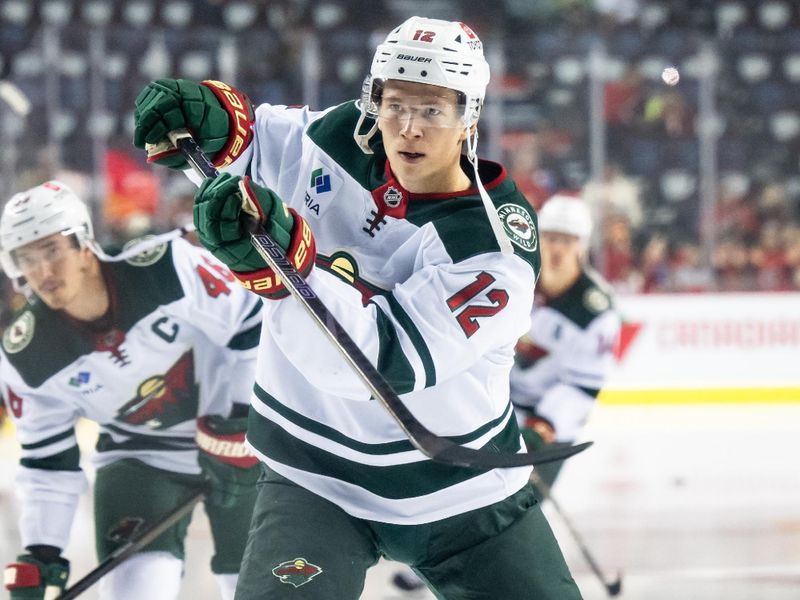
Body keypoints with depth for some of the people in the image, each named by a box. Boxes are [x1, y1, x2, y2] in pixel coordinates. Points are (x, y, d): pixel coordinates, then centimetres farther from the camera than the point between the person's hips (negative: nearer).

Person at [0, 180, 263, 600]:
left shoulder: (168, 267, -27)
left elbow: (252, 323, -15)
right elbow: (46, 457, -5)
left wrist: (244, 416, -18)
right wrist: (40, 554, -10)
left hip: (234, 440, -1)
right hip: (137, 453, 1)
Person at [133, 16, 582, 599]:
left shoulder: (497, 243, -22)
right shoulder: (335, 141, -9)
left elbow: (383, 359, -33)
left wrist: (283, 259, -47)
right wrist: (215, 117, -15)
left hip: (463, 482, -1)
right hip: (317, 471, 1)